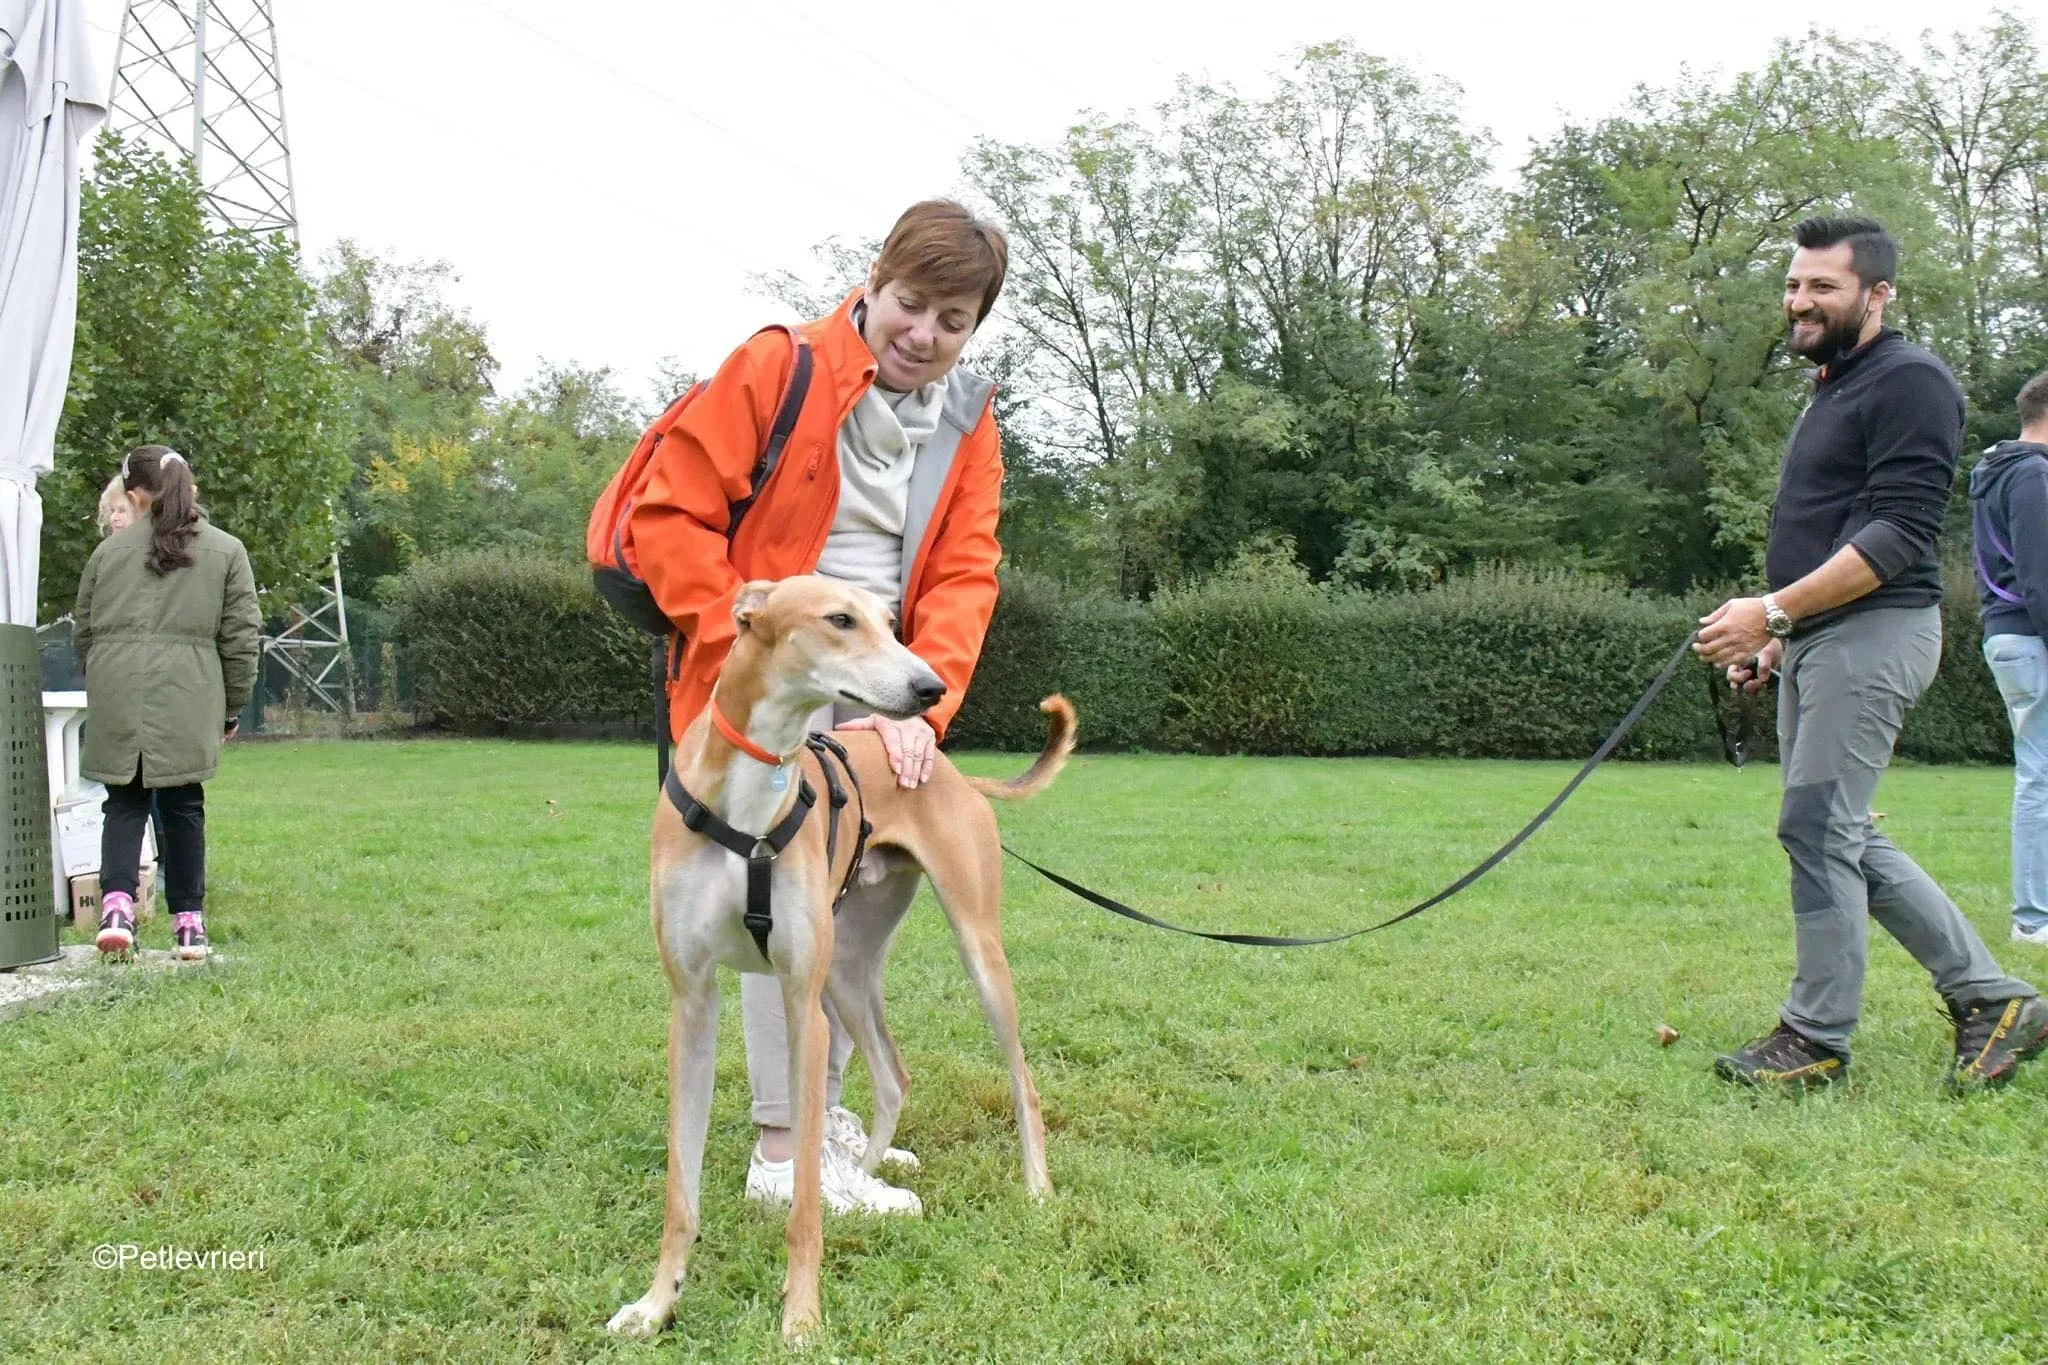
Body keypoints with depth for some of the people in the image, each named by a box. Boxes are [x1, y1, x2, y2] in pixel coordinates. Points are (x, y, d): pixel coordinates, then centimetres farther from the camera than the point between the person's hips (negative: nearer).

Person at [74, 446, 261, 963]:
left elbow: (83, 629, 19)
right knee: (183, 807, 8)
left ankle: (116, 904, -10)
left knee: (124, 803, 10)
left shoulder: (109, 550, 13)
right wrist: (232, 706, 13)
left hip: (116, 696, 1)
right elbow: (240, 636, 5)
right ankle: (188, 923, 10)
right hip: (187, 699, -1)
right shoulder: (226, 551, 8)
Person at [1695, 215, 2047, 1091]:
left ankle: (1817, 1039, 2)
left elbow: (1898, 536, -20)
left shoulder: (1908, 383, -10)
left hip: (1873, 635, -10)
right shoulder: (1833, 391, 21)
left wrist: (1775, 610, -24)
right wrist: (1777, 639, 21)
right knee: (1845, 838, 11)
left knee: (1818, 827, -9)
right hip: (1819, 638, 10)